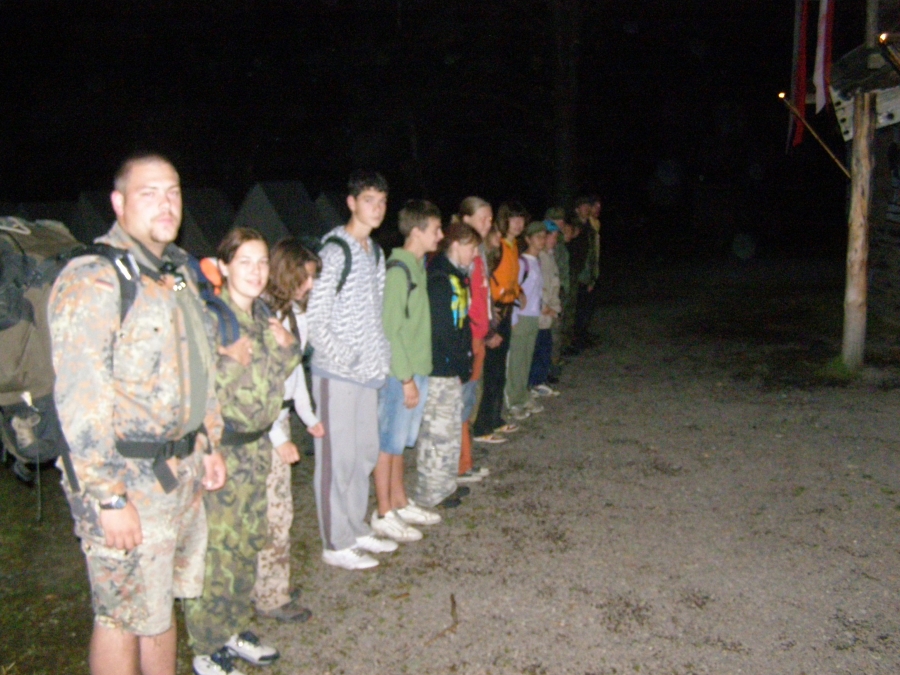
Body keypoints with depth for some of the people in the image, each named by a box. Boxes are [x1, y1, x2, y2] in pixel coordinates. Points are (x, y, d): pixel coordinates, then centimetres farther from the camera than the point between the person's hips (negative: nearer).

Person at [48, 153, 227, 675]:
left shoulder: (180, 271, 11)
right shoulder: (92, 279, -17)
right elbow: (79, 402, -21)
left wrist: (209, 444, 19)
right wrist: (109, 498, -21)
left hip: (182, 472, 8)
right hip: (128, 480, -8)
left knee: (160, 604, 21)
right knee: (124, 616, 5)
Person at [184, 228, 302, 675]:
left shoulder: (262, 316, 7)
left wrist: (286, 348, 4)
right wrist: (229, 362, -26)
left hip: (256, 448, 8)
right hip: (218, 451, -8)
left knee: (247, 545, 19)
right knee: (215, 552, 3)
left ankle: (235, 629, 37)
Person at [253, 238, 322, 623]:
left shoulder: (294, 311, 8)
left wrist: (308, 416, 20)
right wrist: (279, 437, -17)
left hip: (280, 414, 9)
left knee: (274, 508, 15)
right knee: (275, 511, -1)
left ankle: (266, 585, 29)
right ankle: (272, 598, 13)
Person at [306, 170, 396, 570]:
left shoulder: (375, 252, 14)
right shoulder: (335, 252, -12)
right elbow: (315, 318, -16)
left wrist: (381, 357, 7)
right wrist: (345, 359, -17)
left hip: (368, 372, 8)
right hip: (337, 373, -8)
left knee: (365, 452, 15)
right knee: (338, 457, -1)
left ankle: (357, 530, 30)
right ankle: (335, 544, 10)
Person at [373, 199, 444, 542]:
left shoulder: (417, 266, 10)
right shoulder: (398, 270, -17)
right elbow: (390, 330, -19)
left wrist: (417, 375, 13)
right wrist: (406, 379, -18)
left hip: (416, 370, 9)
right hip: (399, 374, -8)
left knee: (399, 441, 18)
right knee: (389, 443, 3)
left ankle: (400, 503, 30)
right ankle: (384, 514, 14)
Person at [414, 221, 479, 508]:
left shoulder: (456, 276, 13)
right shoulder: (438, 280, -19)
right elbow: (442, 331, -22)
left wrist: (464, 363, 10)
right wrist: (461, 365, -14)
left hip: (453, 368, 10)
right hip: (440, 368, -10)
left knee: (451, 427, 18)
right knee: (437, 429, 0)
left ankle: (445, 485, 31)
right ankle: (431, 492, 11)